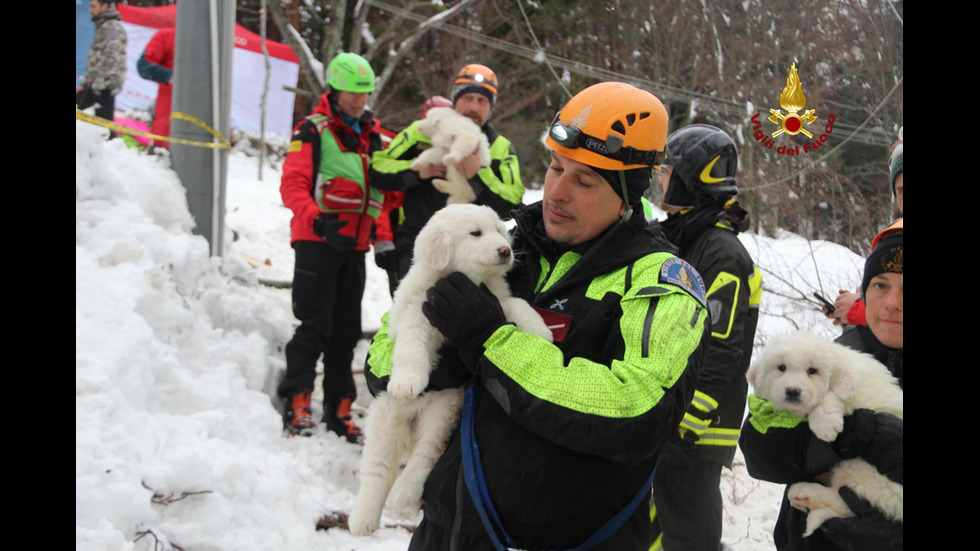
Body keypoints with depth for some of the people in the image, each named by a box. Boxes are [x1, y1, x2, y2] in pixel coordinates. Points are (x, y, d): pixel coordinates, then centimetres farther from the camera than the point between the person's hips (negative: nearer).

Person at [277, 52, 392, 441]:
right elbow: (293, 184, -13)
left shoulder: (373, 136, 15)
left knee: (347, 329, 9)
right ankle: (296, 403, -5)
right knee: (315, 324, -10)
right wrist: (318, 220, -27)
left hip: (355, 245, 6)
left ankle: (339, 409, 15)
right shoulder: (313, 131, -4)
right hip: (318, 242, -6)